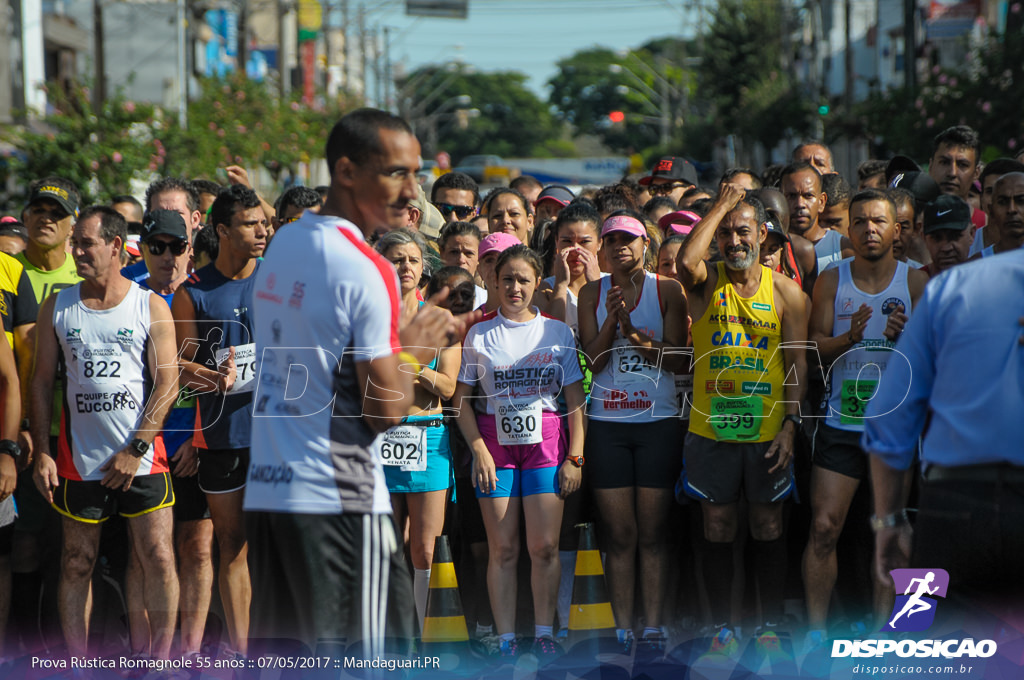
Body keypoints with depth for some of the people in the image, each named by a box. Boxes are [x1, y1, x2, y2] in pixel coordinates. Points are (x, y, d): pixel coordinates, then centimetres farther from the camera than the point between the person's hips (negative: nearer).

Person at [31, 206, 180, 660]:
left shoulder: (151, 306, 2)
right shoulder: (57, 307, 8)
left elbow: (168, 382, -2)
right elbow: (42, 381, 9)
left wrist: (137, 449, -9)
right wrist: (41, 452, 0)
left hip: (142, 459, -2)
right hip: (78, 461, 2)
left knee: (158, 559, -4)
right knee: (77, 564, 5)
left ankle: (160, 659, 7)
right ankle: (77, 662, 13)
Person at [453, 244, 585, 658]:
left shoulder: (558, 332, 7)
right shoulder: (479, 334, 5)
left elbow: (576, 400, 6)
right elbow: (462, 400, 4)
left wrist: (575, 456, -1)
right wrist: (479, 450, -7)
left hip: (545, 440, 0)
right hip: (495, 439, 0)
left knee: (544, 546, -4)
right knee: (503, 548, 0)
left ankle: (544, 632, 7)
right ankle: (505, 639, 5)